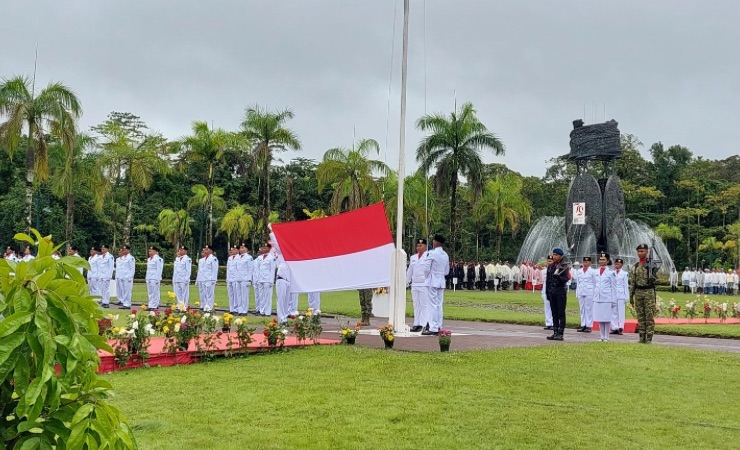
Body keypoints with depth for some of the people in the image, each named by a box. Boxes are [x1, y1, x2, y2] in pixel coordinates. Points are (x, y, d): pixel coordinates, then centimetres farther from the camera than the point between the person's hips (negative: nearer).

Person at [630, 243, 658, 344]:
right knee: (640, 316, 8)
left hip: (649, 292, -5)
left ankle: (649, 337, 0)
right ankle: (642, 337, 13)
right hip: (638, 292, 5)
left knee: (649, 316, -3)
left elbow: (654, 277, -6)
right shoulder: (636, 266, 11)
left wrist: (652, 278, -28)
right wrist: (631, 295, 12)